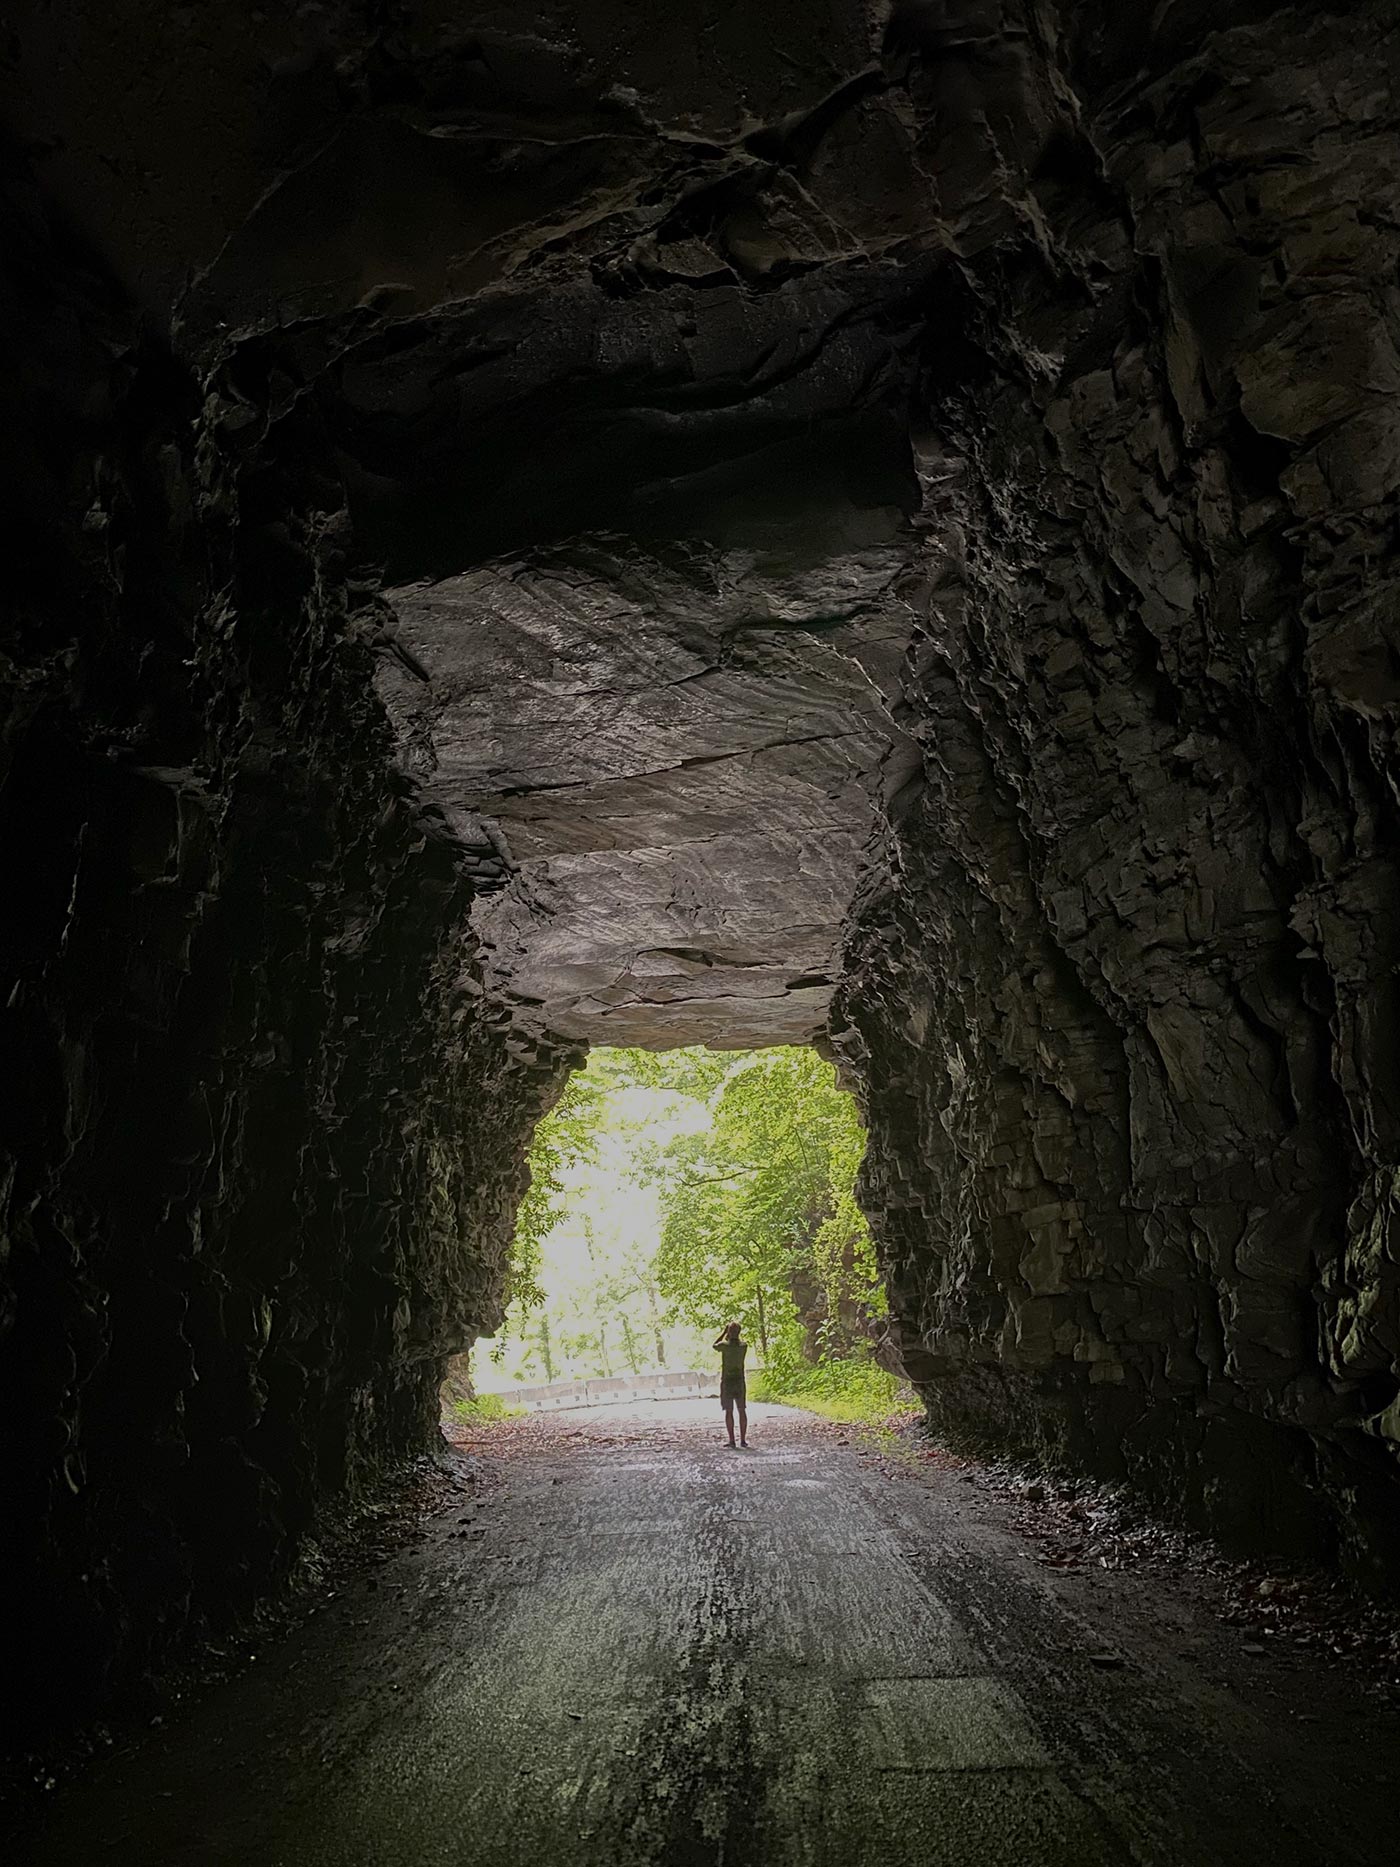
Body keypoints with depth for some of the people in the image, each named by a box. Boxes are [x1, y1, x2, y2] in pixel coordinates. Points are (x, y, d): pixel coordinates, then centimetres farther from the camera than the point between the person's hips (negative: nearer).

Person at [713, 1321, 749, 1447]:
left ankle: (732, 1439, -2)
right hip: (740, 1381, 2)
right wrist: (735, 1333, 20)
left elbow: (715, 1345, 10)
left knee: (729, 1411, 1)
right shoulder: (744, 1346, -4)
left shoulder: (725, 1345, -12)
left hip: (726, 1381, -2)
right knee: (742, 1410, 7)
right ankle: (743, 1439, 4)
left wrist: (724, 1331, 14)